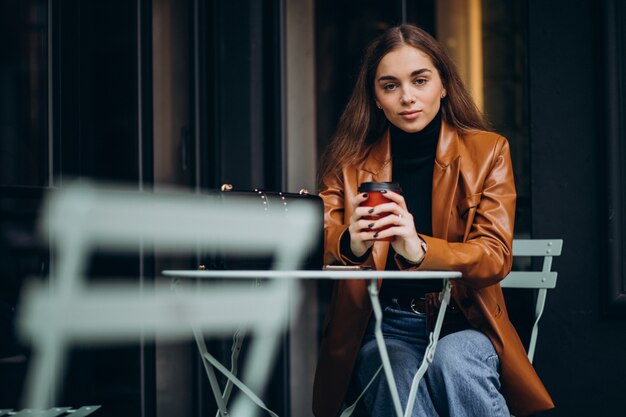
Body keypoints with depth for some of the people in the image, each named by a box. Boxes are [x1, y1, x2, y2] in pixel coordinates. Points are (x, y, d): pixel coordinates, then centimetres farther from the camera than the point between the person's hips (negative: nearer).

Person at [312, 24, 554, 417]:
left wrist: (418, 248, -30)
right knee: (397, 378, -32)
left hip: (464, 324, 0)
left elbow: (496, 255, -9)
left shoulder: (487, 152, 3)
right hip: (383, 325, 0)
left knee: (453, 360, -33)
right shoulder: (350, 161, 6)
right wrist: (350, 243, -31)